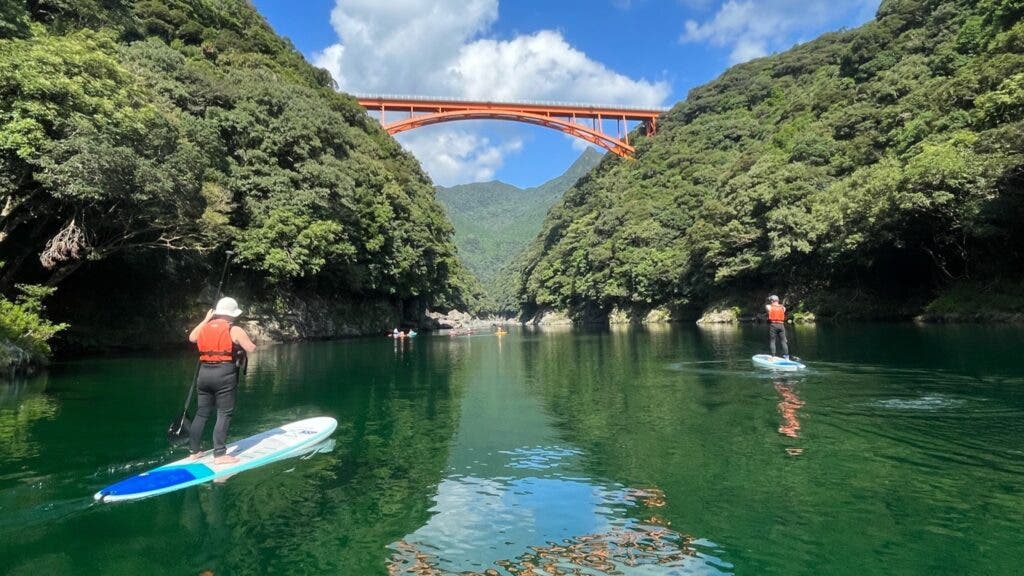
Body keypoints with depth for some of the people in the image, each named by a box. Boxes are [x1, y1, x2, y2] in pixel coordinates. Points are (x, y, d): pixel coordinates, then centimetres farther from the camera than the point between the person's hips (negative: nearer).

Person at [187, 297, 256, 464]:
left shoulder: (205, 328, 10)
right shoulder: (234, 330, -7)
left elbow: (192, 338, 30)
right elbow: (251, 349, -8)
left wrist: (205, 320, 34)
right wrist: (241, 343, 13)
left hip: (204, 373, 6)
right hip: (224, 375, -6)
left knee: (202, 413, 16)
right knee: (224, 414, -2)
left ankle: (193, 451, 23)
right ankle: (219, 454, -4)